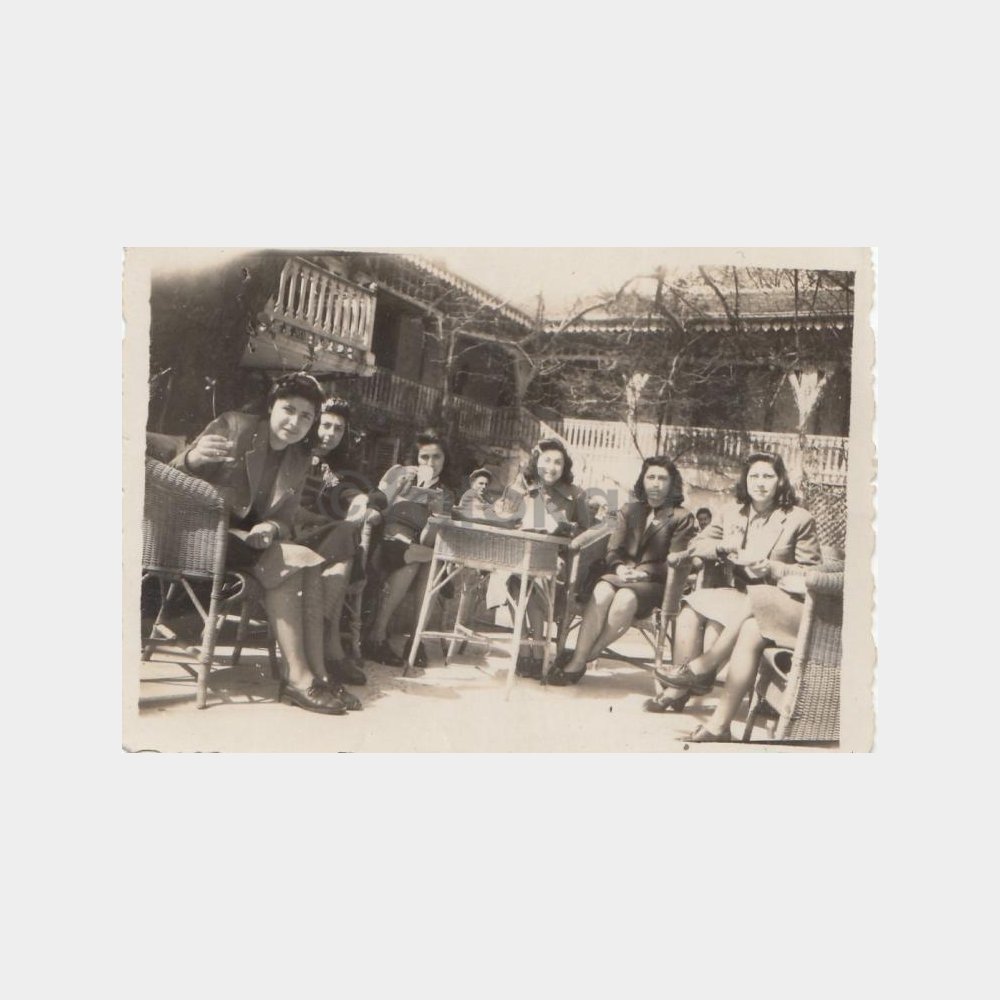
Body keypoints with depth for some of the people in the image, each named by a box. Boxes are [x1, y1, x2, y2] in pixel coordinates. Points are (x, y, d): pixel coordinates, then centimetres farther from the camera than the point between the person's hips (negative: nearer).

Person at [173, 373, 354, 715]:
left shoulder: (298, 459, 10)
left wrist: (270, 528, -22)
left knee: (309, 563, -20)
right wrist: (192, 458, -36)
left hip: (251, 536, 6)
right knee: (284, 561, -28)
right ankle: (299, 677, -29)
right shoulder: (233, 427, -6)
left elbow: (285, 518, 3)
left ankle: (316, 674, -22)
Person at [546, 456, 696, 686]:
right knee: (602, 592, -33)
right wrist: (619, 567, -10)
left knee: (625, 598, -36)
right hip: (622, 575, 3)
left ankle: (587, 655, -26)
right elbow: (613, 551, 13)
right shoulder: (629, 511, 20)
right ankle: (576, 661, -35)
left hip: (654, 582, -3)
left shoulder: (682, 518, 7)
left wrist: (643, 573, -17)